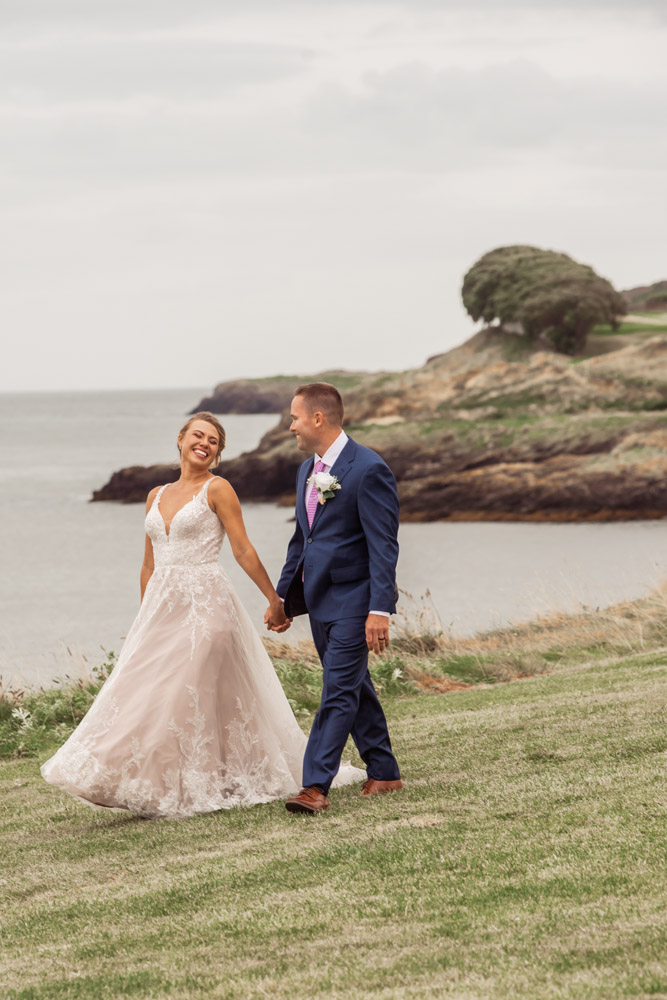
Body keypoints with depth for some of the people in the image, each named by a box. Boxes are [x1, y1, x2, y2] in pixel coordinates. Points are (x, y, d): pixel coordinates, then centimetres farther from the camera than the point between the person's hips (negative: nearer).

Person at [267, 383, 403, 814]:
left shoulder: (369, 469, -15)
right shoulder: (308, 470, 12)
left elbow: (383, 545, -18)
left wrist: (380, 609, -23)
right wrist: (282, 597, 19)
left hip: (353, 600, -9)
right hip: (319, 600, 9)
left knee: (339, 691, -10)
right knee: (355, 688, 15)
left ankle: (316, 786, -14)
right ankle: (384, 773, 25)